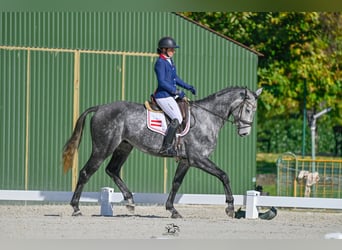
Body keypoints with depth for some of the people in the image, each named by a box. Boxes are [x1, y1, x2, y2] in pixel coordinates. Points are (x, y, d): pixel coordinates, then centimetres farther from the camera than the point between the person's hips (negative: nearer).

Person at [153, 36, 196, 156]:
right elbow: (162, 82, -21)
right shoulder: (160, 63, -14)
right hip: (163, 96, -10)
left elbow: (175, 78, 25)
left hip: (171, 95, 10)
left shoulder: (170, 61, 15)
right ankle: (166, 147, -19)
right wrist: (177, 92, -20)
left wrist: (188, 87, 16)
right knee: (177, 119, -20)